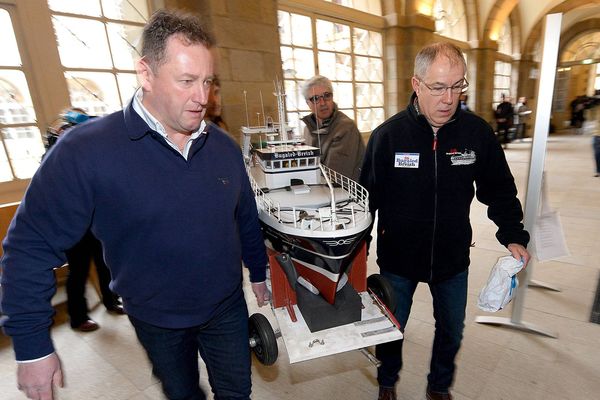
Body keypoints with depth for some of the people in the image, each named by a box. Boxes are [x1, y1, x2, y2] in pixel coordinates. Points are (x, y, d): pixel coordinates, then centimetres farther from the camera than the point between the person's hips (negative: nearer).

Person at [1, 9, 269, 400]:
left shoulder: (225, 147, -9)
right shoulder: (85, 151, -22)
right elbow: (32, 246, -13)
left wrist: (259, 273, 11)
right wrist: (33, 346, -10)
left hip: (227, 308, 2)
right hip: (157, 321, -1)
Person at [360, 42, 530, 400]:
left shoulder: (477, 132, -10)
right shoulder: (388, 134, -16)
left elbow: (499, 191, 4)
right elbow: (368, 197, -11)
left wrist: (513, 236, -4)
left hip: (453, 258, 3)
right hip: (398, 257, -2)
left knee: (452, 331, 22)